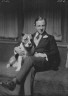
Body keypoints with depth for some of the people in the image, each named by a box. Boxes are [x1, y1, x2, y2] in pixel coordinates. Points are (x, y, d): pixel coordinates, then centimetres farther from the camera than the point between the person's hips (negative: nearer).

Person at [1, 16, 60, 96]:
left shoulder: (49, 38, 14)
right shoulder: (31, 37, 23)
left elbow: (55, 52, 7)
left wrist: (44, 55, -8)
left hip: (45, 61, -3)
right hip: (32, 62, 3)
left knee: (29, 59, -34)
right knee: (31, 69, -36)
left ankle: (14, 82, -34)